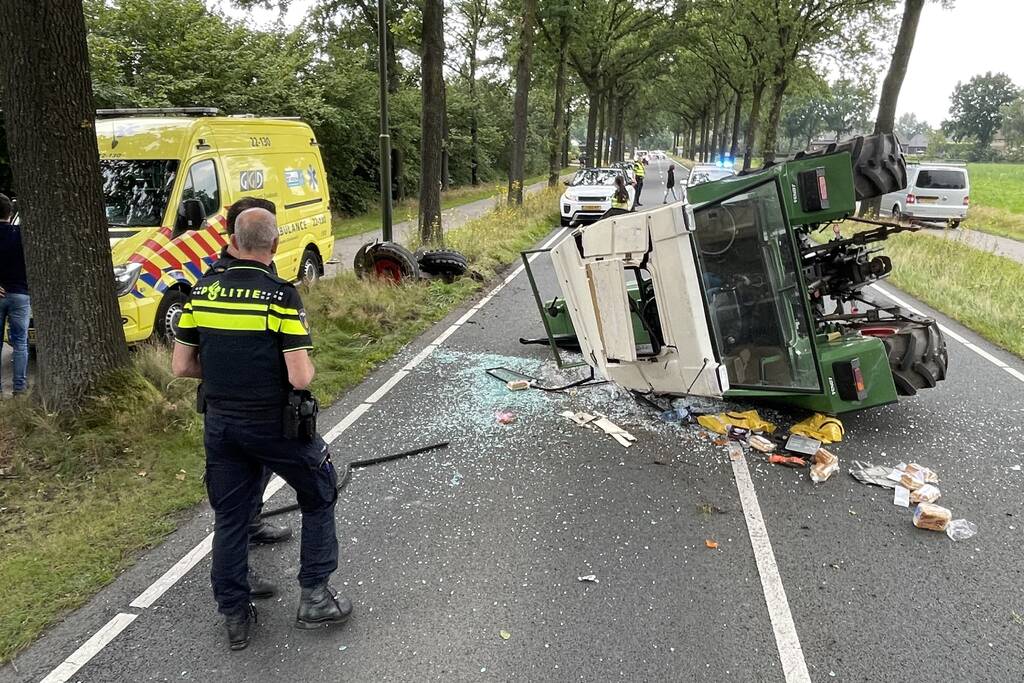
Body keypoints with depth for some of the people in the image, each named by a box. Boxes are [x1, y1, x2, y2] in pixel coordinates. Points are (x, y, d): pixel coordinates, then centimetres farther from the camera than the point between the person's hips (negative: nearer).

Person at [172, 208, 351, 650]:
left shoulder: (202, 293, -1)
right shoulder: (281, 297, -16)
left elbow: (181, 366, 4)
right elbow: (301, 378, -20)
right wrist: (304, 364, 2)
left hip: (219, 424, 5)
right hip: (275, 425, -4)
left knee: (229, 519, 17)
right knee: (319, 496, 17)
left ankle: (235, 618, 27)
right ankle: (314, 597, 20)